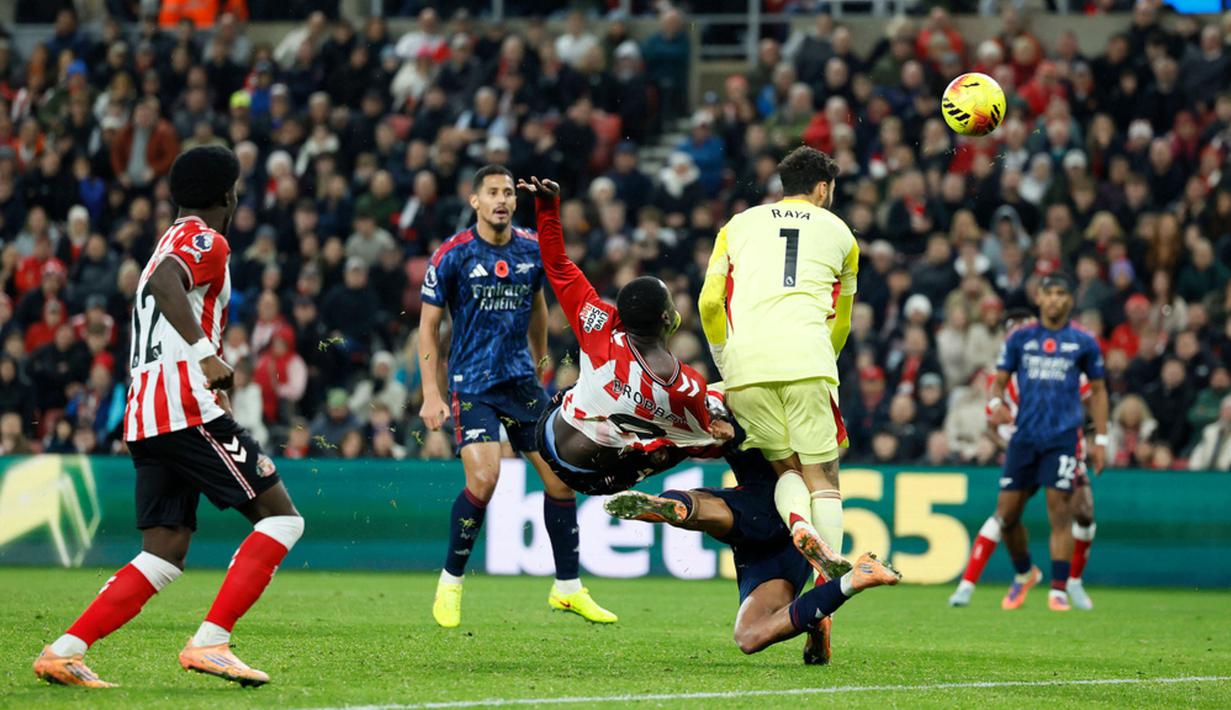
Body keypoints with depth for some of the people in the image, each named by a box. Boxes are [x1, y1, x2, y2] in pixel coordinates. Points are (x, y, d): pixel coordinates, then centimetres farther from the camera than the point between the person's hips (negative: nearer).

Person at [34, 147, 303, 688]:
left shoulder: (173, 242, 27)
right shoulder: (205, 241, -3)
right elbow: (164, 283, -23)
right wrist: (204, 354, -31)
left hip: (144, 416, 10)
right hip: (187, 406, -10)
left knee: (166, 553, 8)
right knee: (281, 518, -6)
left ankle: (64, 651, -4)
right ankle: (208, 644, -16)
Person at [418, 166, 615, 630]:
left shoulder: (532, 250, 3)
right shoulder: (453, 255, -9)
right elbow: (428, 325, -4)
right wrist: (431, 394, -9)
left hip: (521, 380, 5)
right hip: (472, 383, -5)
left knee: (562, 474, 0)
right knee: (483, 478, -20)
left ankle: (568, 588, 14)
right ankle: (450, 583, -1)